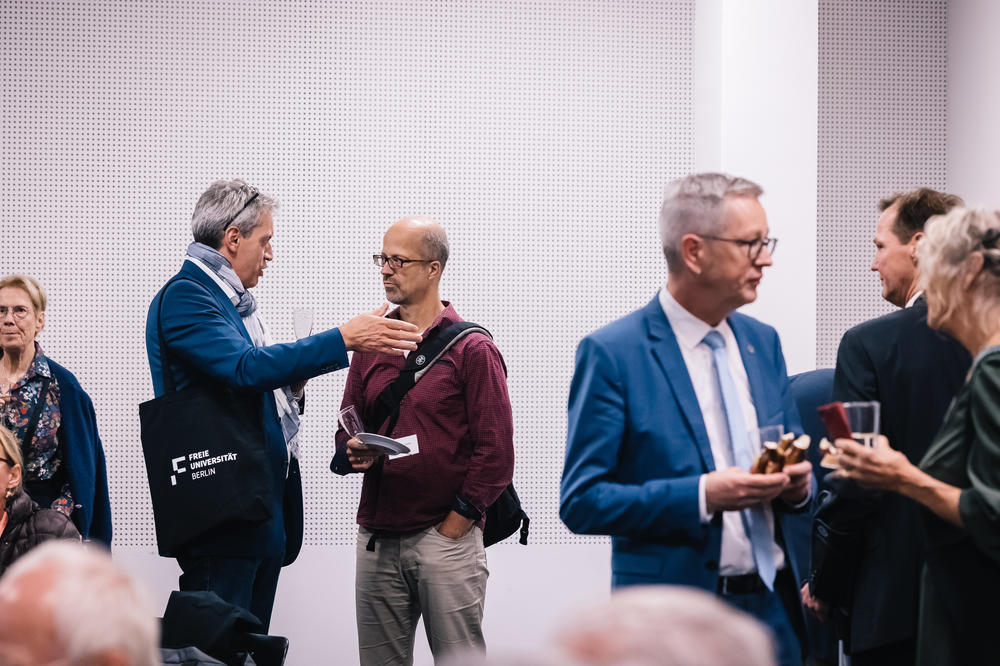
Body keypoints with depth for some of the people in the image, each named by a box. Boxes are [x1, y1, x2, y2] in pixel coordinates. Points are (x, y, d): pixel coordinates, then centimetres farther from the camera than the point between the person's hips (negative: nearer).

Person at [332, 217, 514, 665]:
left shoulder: (471, 349, -4)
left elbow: (496, 451, -8)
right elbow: (347, 432, 18)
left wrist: (455, 524, -10)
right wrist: (353, 454, -5)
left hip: (446, 537, -5)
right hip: (376, 540, 5)